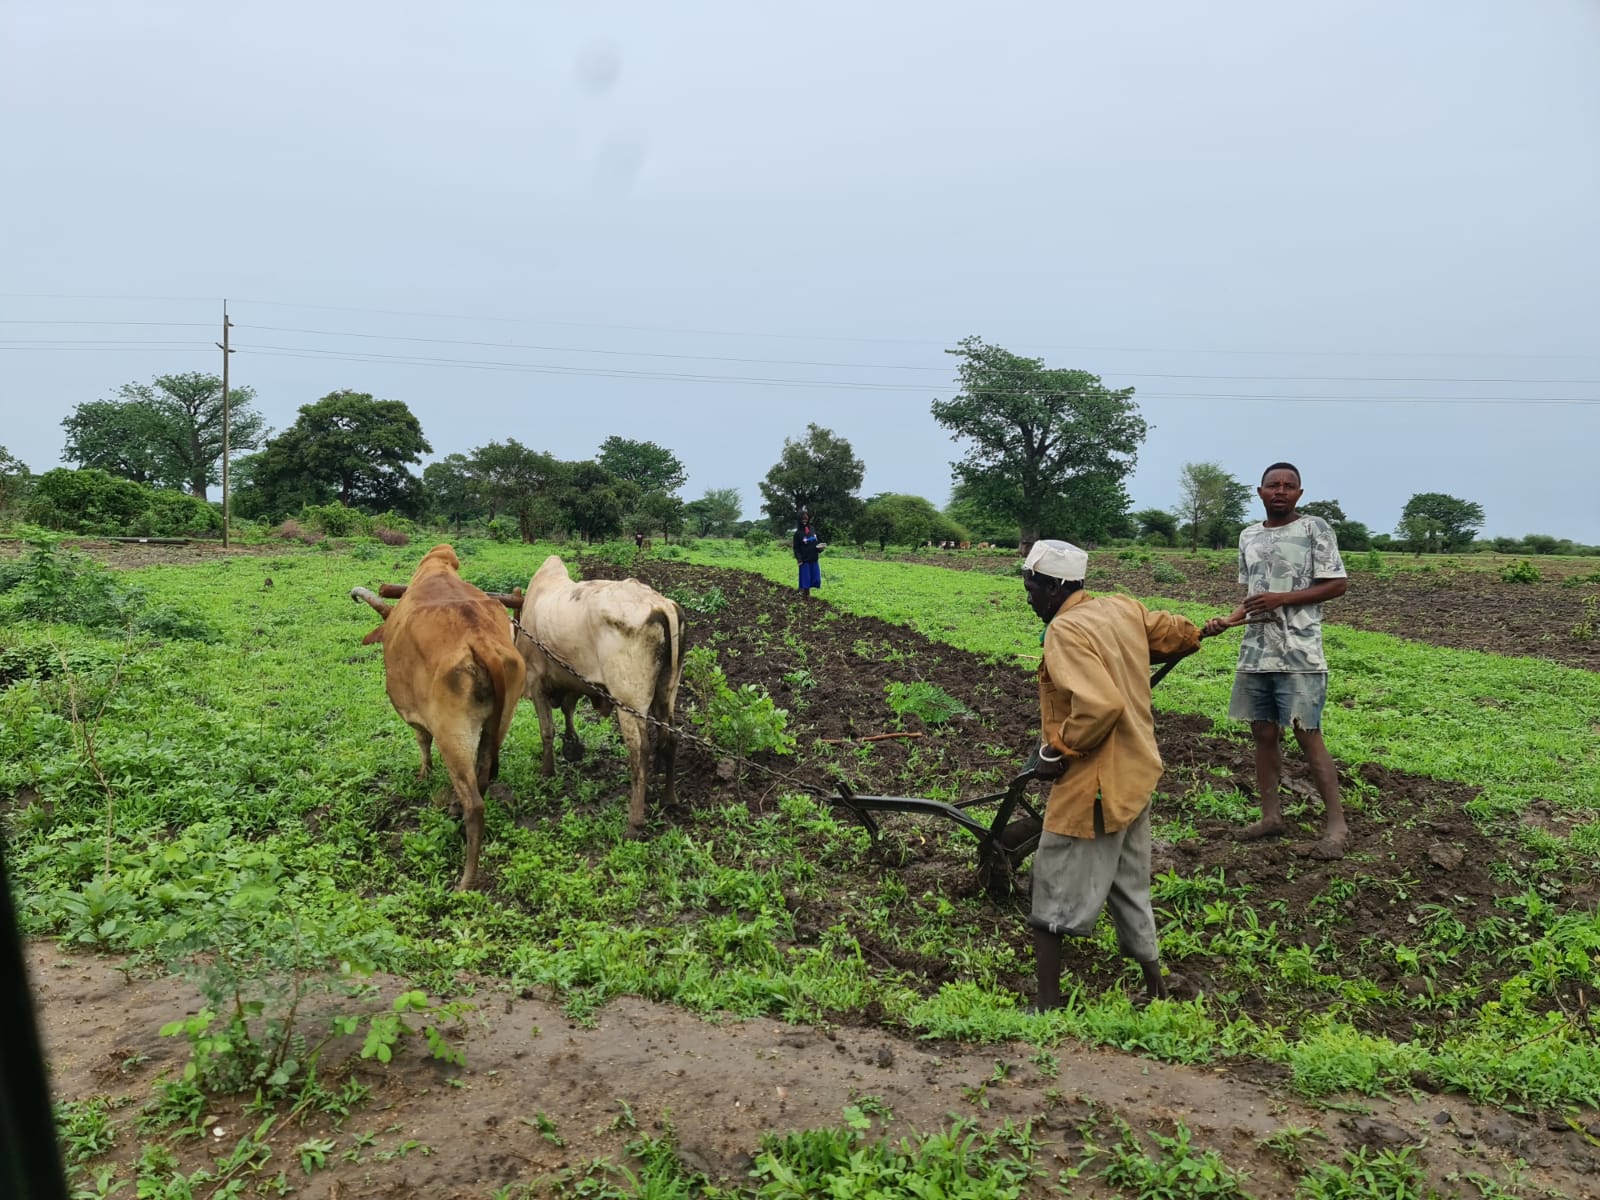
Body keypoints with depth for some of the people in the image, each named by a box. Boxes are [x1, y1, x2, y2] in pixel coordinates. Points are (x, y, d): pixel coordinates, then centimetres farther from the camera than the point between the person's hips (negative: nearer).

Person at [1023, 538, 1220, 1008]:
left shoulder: (1066, 630, -21)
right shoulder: (1124, 609, 4)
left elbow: (1101, 706, -31)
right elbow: (1180, 634, 17)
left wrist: (1056, 750, -18)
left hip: (1091, 787, -9)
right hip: (1135, 774, 9)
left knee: (1053, 894, 4)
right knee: (1129, 887, 22)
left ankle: (1049, 1003, 11)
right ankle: (1155, 986, 34)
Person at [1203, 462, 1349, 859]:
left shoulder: (1315, 529, -3)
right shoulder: (1248, 537, 13)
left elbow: (1338, 585, -6)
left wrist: (1283, 598, -15)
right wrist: (1226, 621, 2)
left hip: (1300, 656, -6)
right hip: (1255, 654, 6)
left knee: (1307, 735, -7)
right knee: (1264, 733, 9)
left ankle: (1336, 824, 1)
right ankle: (1271, 816, 19)